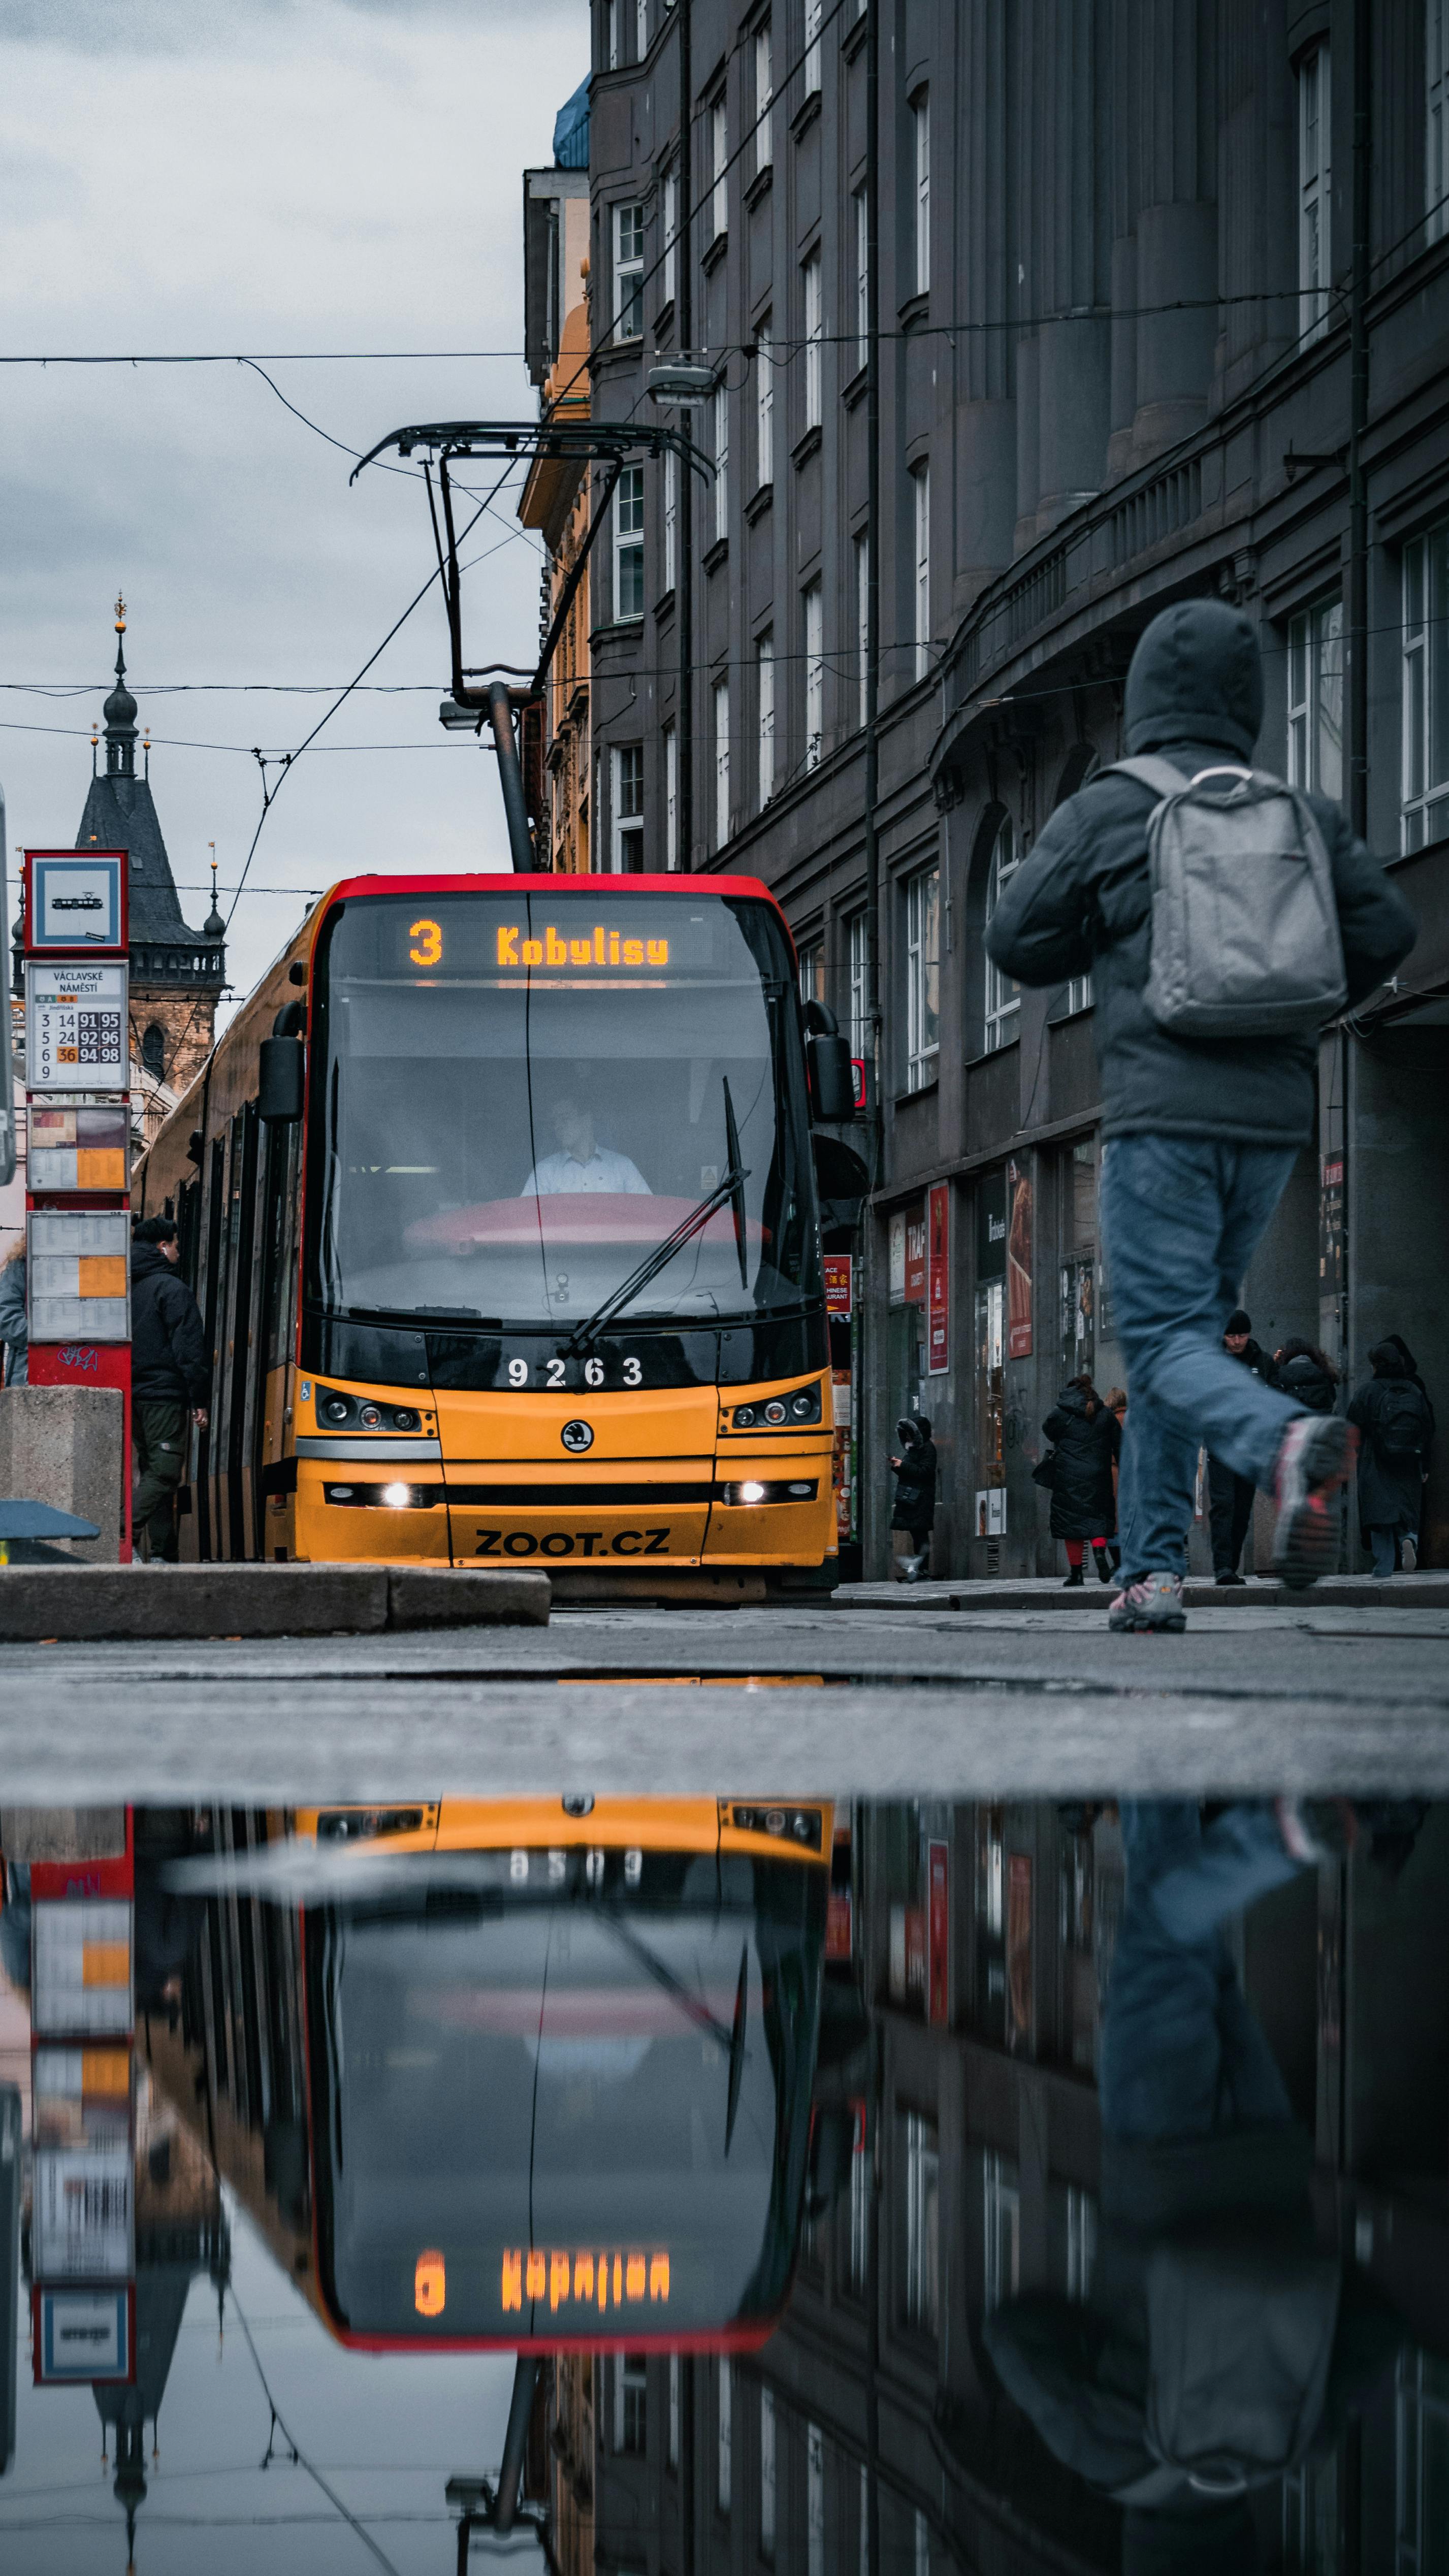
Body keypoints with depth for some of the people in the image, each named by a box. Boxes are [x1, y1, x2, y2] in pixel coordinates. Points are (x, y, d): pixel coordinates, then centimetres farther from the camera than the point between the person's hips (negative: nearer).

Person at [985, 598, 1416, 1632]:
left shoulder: (1105, 812, -1)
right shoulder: (1302, 814, 9)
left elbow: (1019, 944, 2)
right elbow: (1386, 930, 5)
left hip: (1164, 1110, -5)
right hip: (1274, 1115, 5)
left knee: (1167, 1341, -5)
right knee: (1185, 1327, 16)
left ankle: (1290, 1442, -35)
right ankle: (1154, 1566, 12)